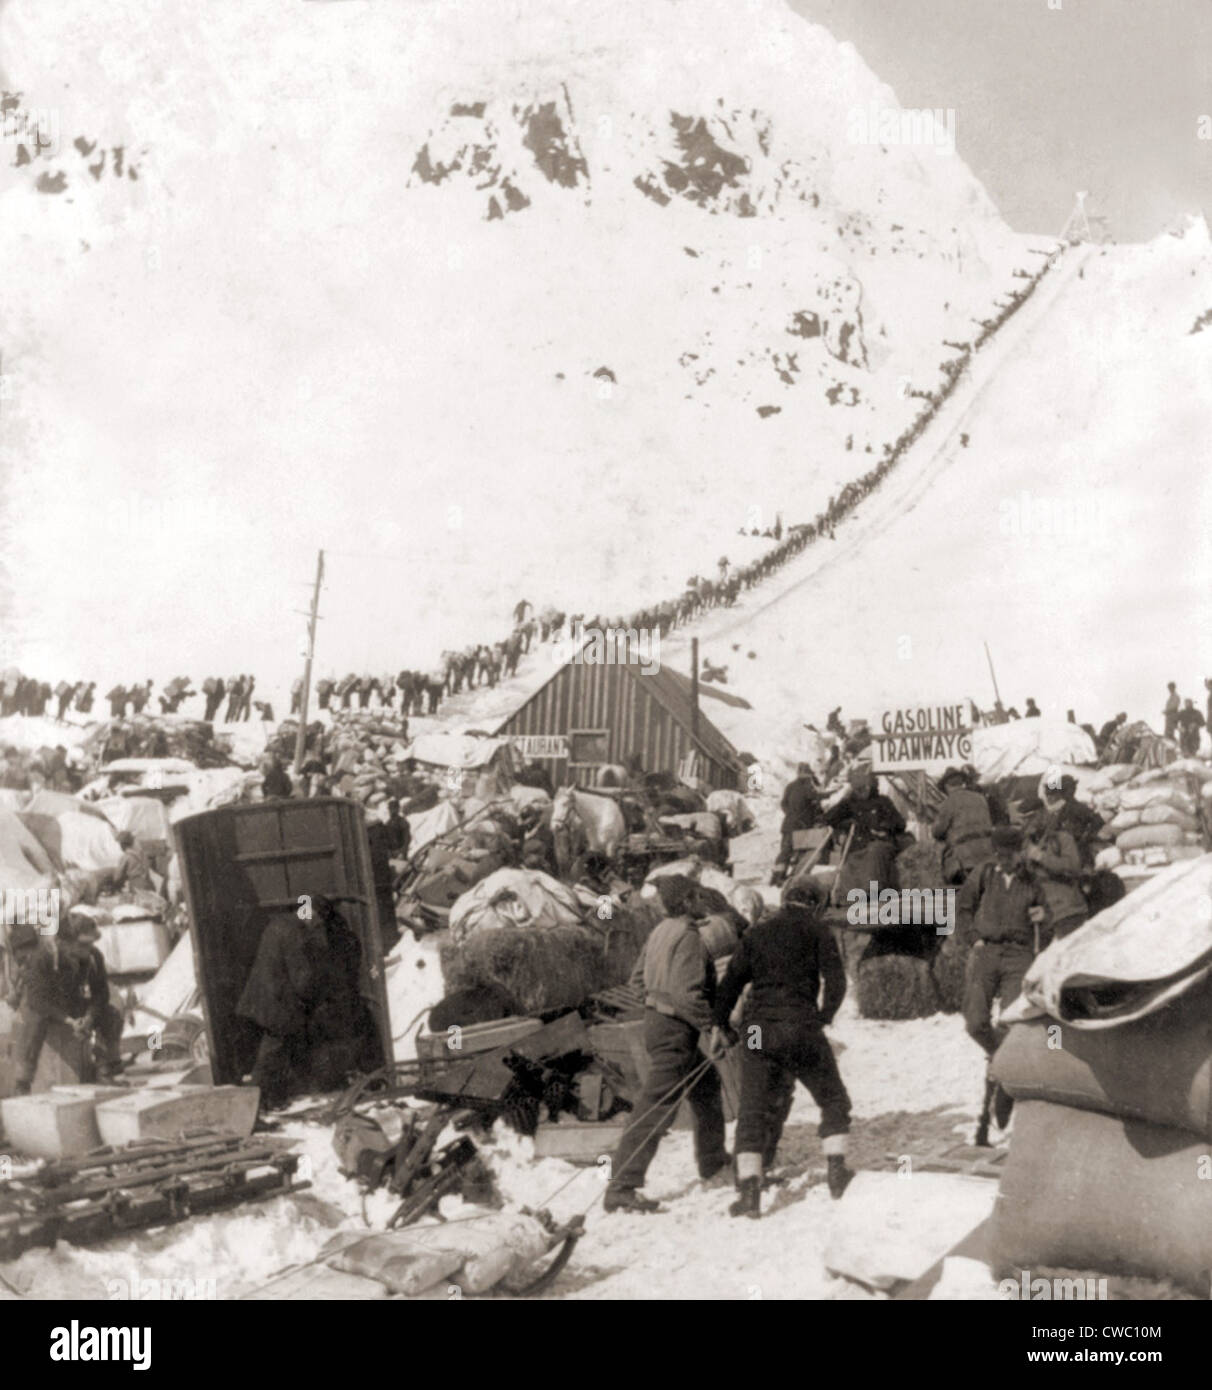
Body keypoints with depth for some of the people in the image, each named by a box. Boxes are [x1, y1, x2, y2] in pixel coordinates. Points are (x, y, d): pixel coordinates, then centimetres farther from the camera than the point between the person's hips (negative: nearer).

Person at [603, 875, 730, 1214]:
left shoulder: (660, 931, 6)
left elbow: (638, 978, 13)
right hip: (675, 1030, -10)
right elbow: (688, 993, -26)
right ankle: (620, 1188, -8)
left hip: (655, 1018, 10)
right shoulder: (688, 937, -20)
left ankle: (712, 1160, 41)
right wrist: (711, 1027, -18)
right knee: (657, 1109, -8)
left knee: (706, 1083, 27)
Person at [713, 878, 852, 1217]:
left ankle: (749, 1189, -7)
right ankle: (836, 1169, 11)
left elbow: (731, 980, 9)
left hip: (757, 1031, 2)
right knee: (833, 1099, 18)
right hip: (801, 1028, -2)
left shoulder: (757, 932, 14)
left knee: (753, 1109, 3)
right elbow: (835, 981, -5)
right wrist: (823, 1019, 5)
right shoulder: (818, 932, 5)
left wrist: (719, 1024, 11)